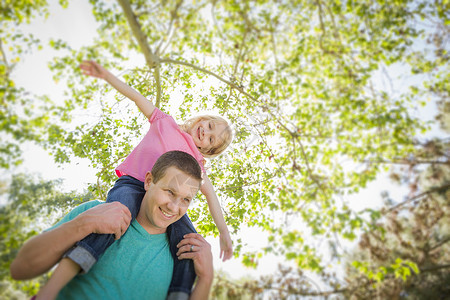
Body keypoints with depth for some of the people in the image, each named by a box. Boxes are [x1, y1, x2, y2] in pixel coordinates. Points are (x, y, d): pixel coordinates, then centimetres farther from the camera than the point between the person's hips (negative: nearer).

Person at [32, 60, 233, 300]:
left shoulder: (195, 161, 22)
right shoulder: (165, 122, 22)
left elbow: (210, 194, 16)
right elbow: (135, 96, 19)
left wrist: (224, 232, 9)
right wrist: (103, 73, 11)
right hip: (131, 184, -2)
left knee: (189, 239, -29)